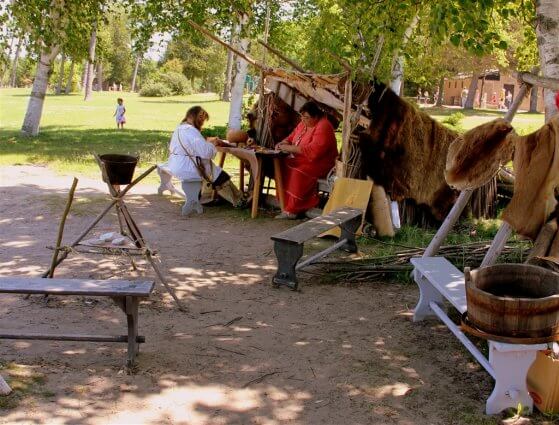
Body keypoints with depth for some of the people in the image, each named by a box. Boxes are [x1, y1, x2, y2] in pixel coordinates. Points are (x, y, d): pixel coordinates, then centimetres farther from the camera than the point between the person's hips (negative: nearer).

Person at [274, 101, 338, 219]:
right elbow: (292, 137, 20)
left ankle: (293, 209, -25)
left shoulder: (323, 127, -19)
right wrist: (283, 143, -4)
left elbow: (313, 151, -29)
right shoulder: (304, 124, 10)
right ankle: (285, 204, -13)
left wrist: (290, 148, -25)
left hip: (318, 163, -9)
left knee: (298, 173, -33)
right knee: (283, 165, -15)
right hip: (300, 160, 9)